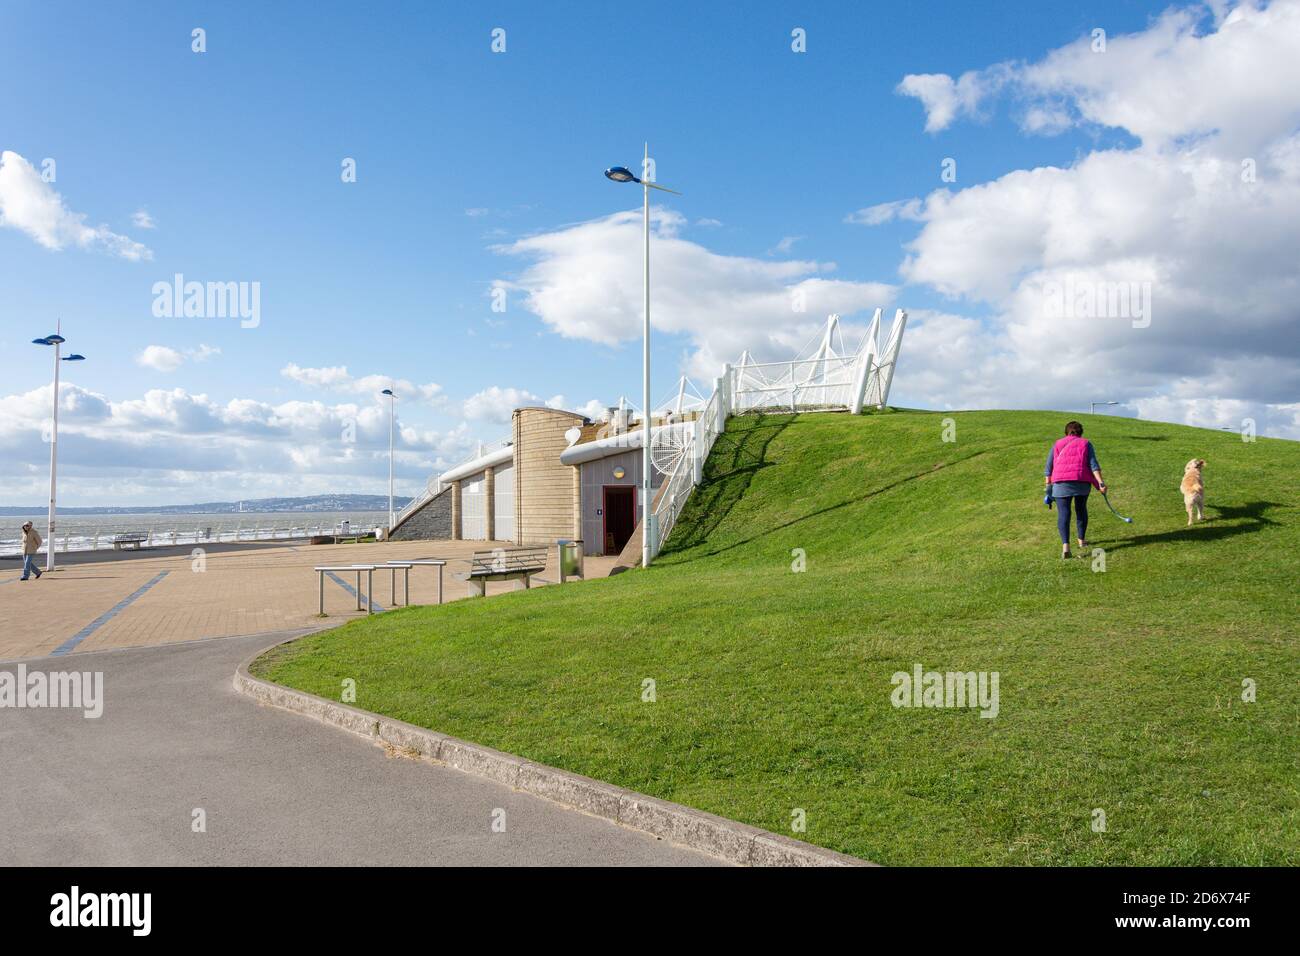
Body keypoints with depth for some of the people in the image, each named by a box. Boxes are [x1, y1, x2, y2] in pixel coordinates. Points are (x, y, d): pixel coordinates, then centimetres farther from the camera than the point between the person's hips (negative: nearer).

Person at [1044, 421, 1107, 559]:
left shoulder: (1057, 445, 17)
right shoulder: (1086, 444, 12)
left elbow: (1048, 468, 9)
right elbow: (1093, 465, -2)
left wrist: (1048, 486, 11)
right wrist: (1101, 483, -8)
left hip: (1061, 483, 0)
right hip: (1082, 482, 0)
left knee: (1063, 514, -4)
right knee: (1081, 509, 22)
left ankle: (1065, 545, -20)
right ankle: (1081, 540, 33)